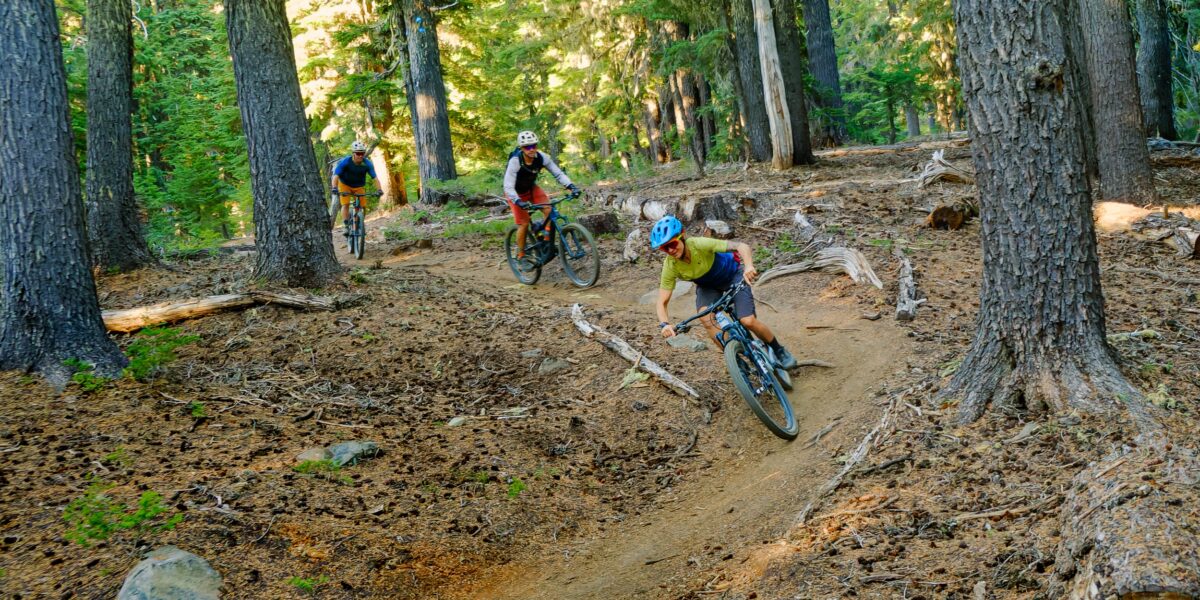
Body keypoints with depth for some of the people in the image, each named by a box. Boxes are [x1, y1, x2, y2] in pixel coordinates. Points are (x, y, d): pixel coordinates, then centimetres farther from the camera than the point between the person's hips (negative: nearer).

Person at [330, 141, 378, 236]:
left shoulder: (367, 163, -23)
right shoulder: (345, 162, -28)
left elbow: (374, 177, -24)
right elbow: (336, 176, -34)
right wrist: (334, 188, -49)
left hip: (359, 186, 2)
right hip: (345, 185, -2)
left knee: (363, 207, -8)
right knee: (346, 204, -19)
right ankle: (345, 226, -14)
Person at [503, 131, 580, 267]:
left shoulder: (541, 157, -23)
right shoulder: (515, 161, -34)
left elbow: (558, 173, -19)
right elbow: (508, 186, -38)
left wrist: (571, 186, -34)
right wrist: (518, 201, -53)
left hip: (531, 188, 4)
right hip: (516, 193, -4)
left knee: (549, 210, -20)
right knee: (523, 224, -10)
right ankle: (521, 256, 8)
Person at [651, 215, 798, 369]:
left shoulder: (699, 244, -37)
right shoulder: (670, 267, -26)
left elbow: (741, 246, -41)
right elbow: (662, 302, -25)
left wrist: (749, 266, -60)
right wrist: (664, 324, -44)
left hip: (733, 274, -3)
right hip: (707, 286, 3)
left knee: (748, 321, -16)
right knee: (706, 318, -28)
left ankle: (780, 351, 10)